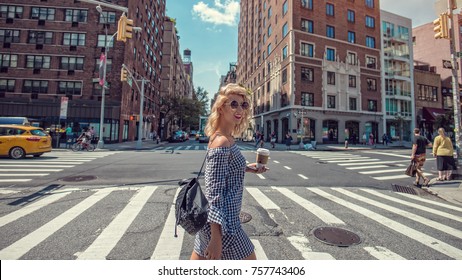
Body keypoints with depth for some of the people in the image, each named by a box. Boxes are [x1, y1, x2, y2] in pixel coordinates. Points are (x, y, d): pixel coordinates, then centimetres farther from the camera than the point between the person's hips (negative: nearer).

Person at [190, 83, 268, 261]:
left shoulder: (226, 138, 5)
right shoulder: (222, 142, -23)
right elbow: (214, 192, -24)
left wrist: (247, 168, 10)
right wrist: (216, 237, -20)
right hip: (222, 222, -9)